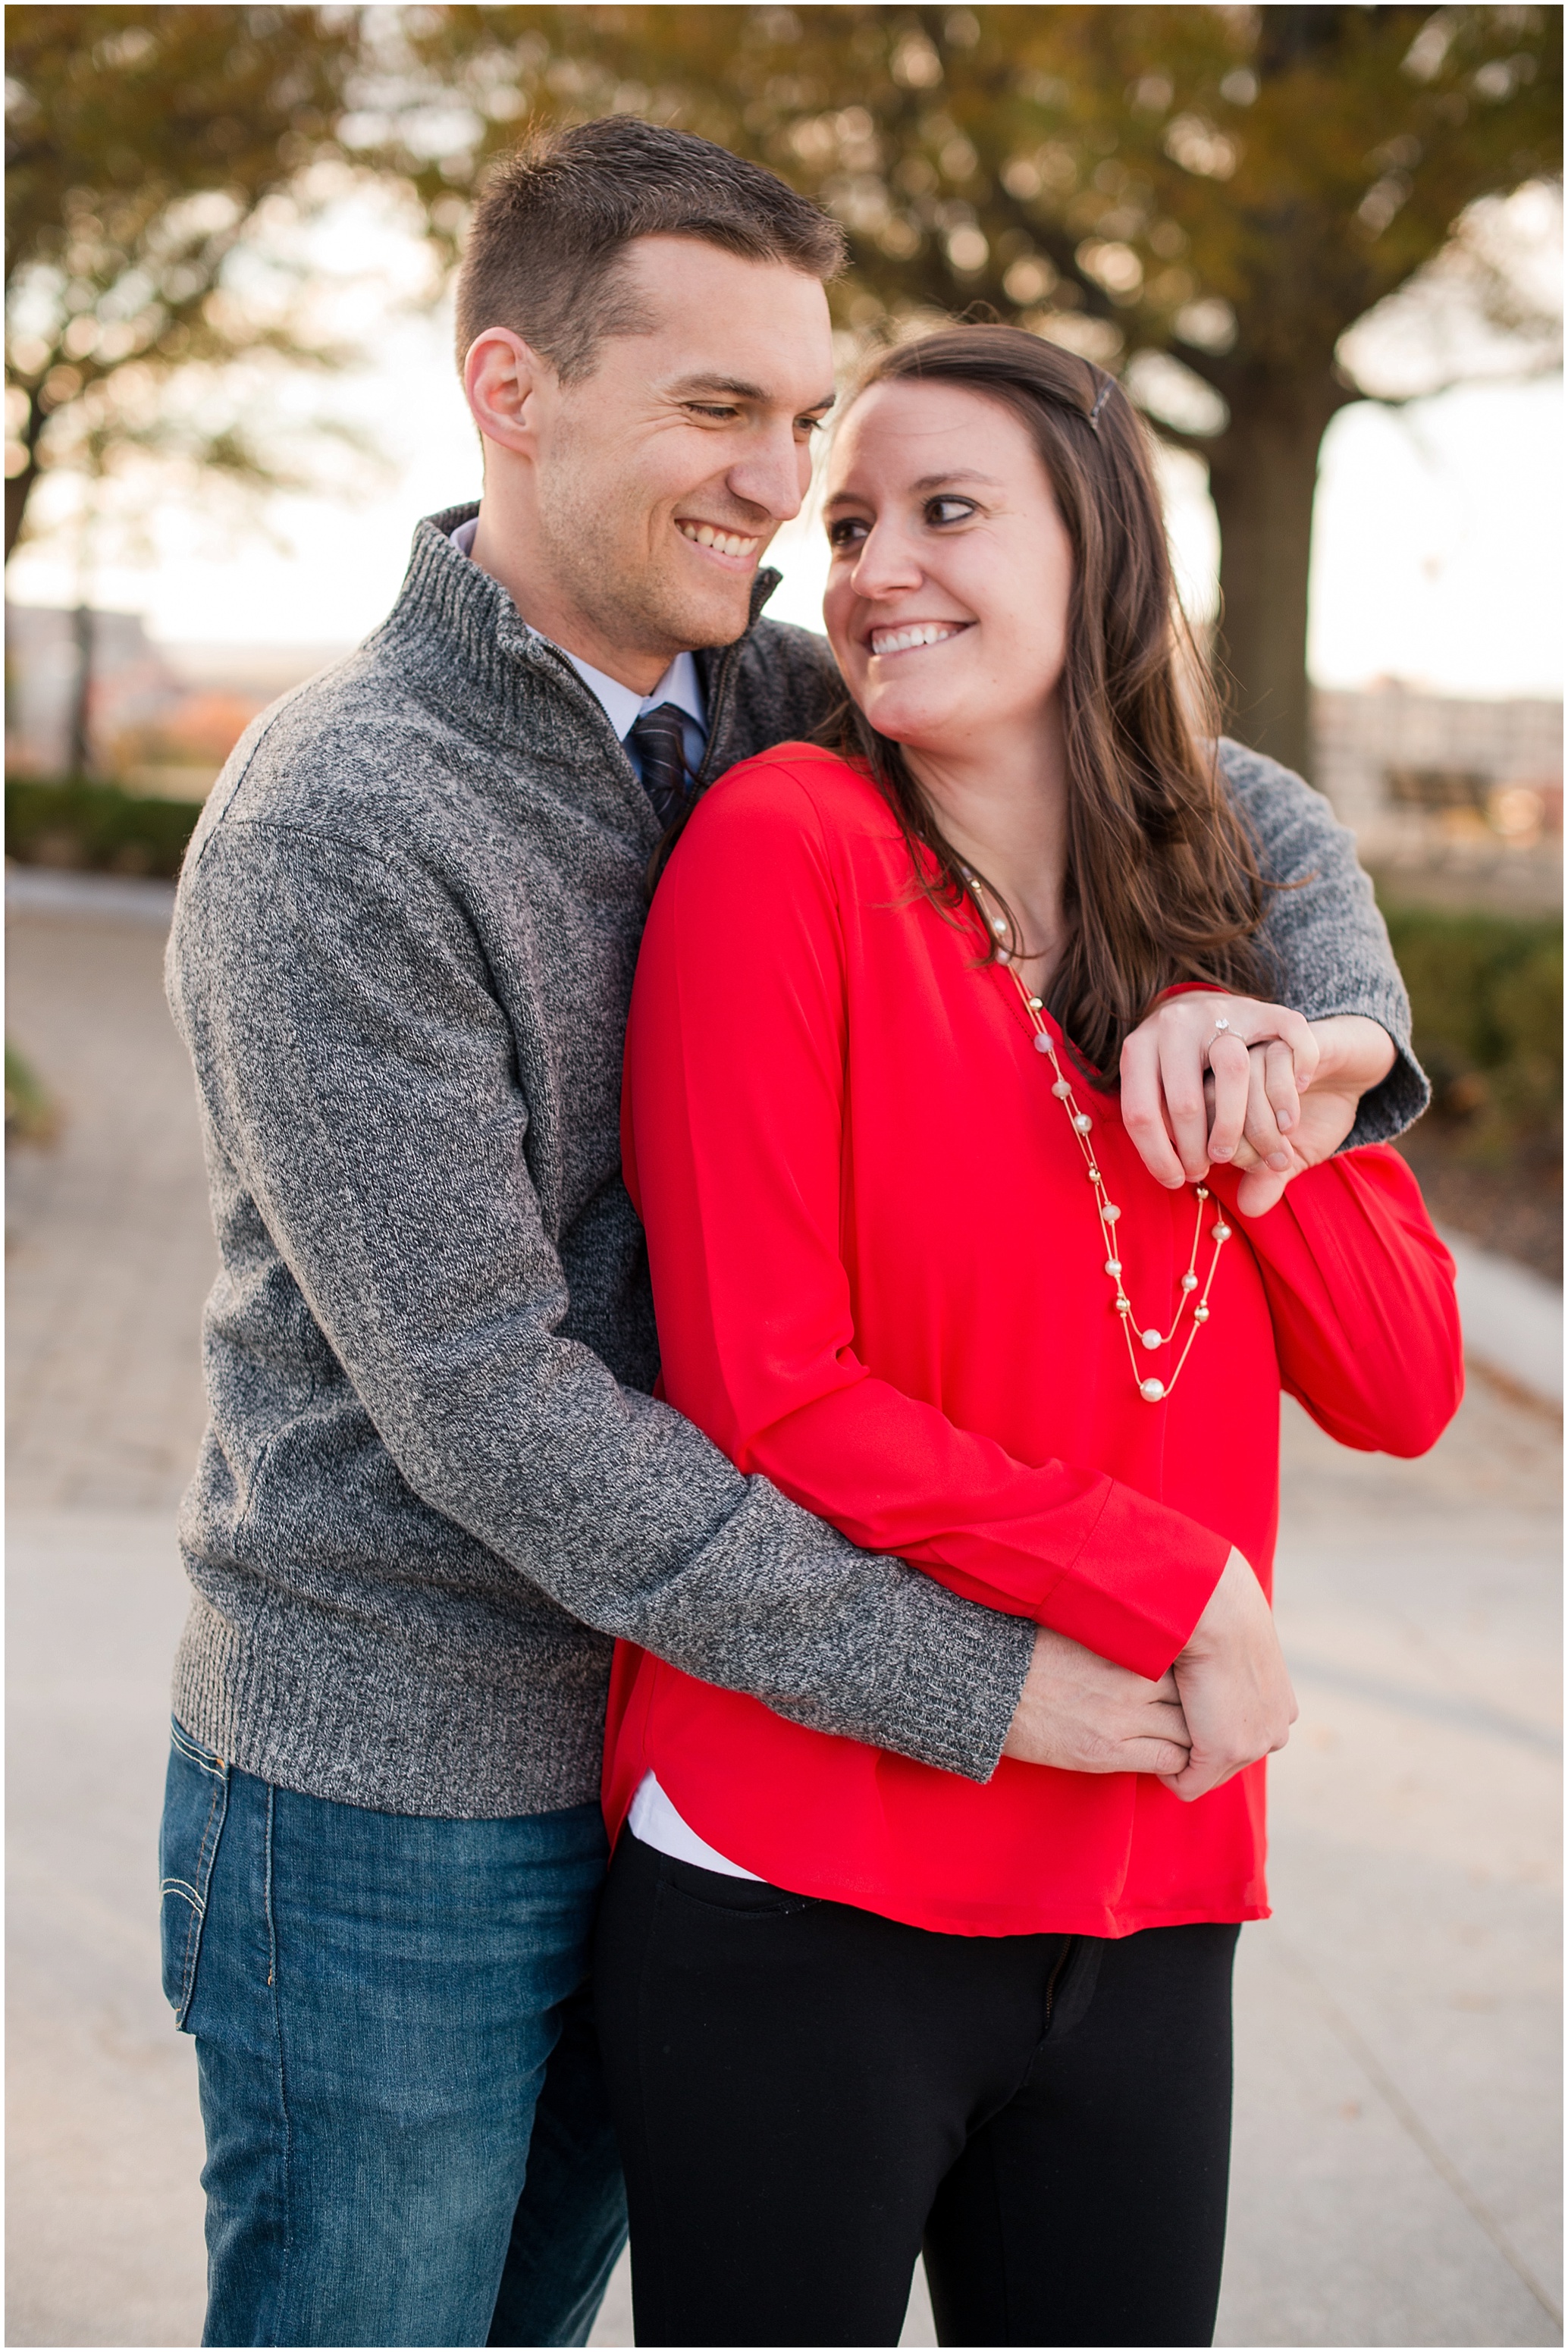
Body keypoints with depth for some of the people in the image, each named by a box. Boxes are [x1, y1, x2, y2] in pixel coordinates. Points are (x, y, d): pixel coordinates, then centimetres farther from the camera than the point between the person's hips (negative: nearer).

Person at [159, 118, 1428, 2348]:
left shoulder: (769, 708, 1)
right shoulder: (332, 817, -19)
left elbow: (1236, 803, 11)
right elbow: (479, 1400, -23)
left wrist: (1323, 1019, -13)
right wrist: (963, 1678, -21)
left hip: (665, 1751, 6)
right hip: (396, 1804, -6)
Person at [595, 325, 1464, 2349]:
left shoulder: (1192, 934, 9)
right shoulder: (788, 844, -9)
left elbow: (1401, 1389, 6)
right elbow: (759, 1397, -15)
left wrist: (1271, 1118, -10)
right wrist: (1175, 1590, -13)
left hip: (1145, 1915, 6)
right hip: (801, 1908, -5)